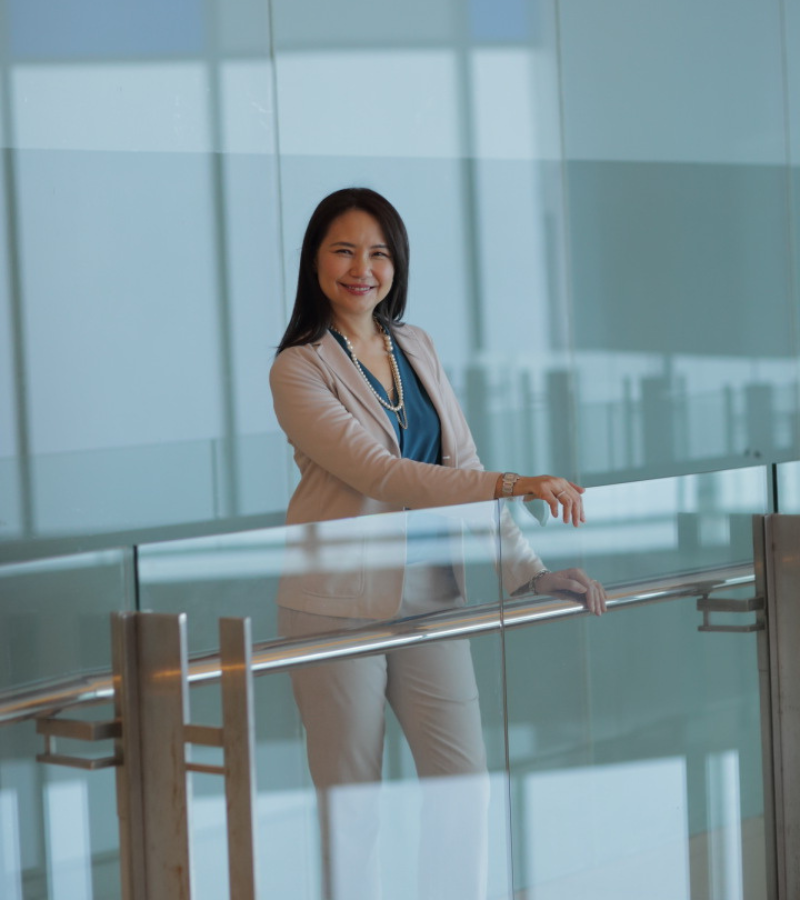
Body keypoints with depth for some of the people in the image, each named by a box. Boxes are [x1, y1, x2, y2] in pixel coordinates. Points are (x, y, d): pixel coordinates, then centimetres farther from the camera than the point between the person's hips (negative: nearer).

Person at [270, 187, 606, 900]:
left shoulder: (416, 348, 10)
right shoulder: (300, 369, -8)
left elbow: (463, 467, 8)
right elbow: (380, 474, -20)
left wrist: (527, 570, -4)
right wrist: (510, 485, -29)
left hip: (428, 594, 5)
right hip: (338, 603, -5)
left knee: (465, 781, 4)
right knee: (350, 800, 2)